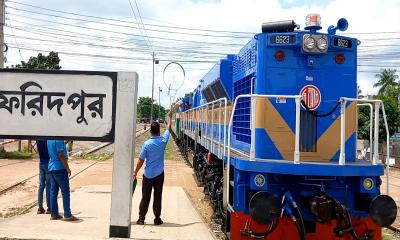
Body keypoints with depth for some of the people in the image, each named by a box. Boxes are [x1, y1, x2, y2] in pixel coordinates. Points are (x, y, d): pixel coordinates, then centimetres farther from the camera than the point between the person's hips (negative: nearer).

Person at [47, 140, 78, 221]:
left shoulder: (49, 139, 8)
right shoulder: (59, 139, -18)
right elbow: (61, 155, -21)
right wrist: (67, 168, -15)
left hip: (51, 168, 9)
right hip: (60, 168, -8)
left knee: (53, 191, 11)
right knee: (65, 191, -2)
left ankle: (54, 214, 16)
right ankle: (67, 215, 1)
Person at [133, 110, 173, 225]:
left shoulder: (146, 144, -12)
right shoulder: (163, 141, -7)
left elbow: (141, 160, -8)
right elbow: (168, 129, 11)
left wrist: (135, 172, 4)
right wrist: (169, 117, 26)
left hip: (148, 175, -1)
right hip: (159, 174, 1)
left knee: (145, 197, 7)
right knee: (157, 197, 8)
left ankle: (141, 218, 12)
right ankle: (157, 219, 13)